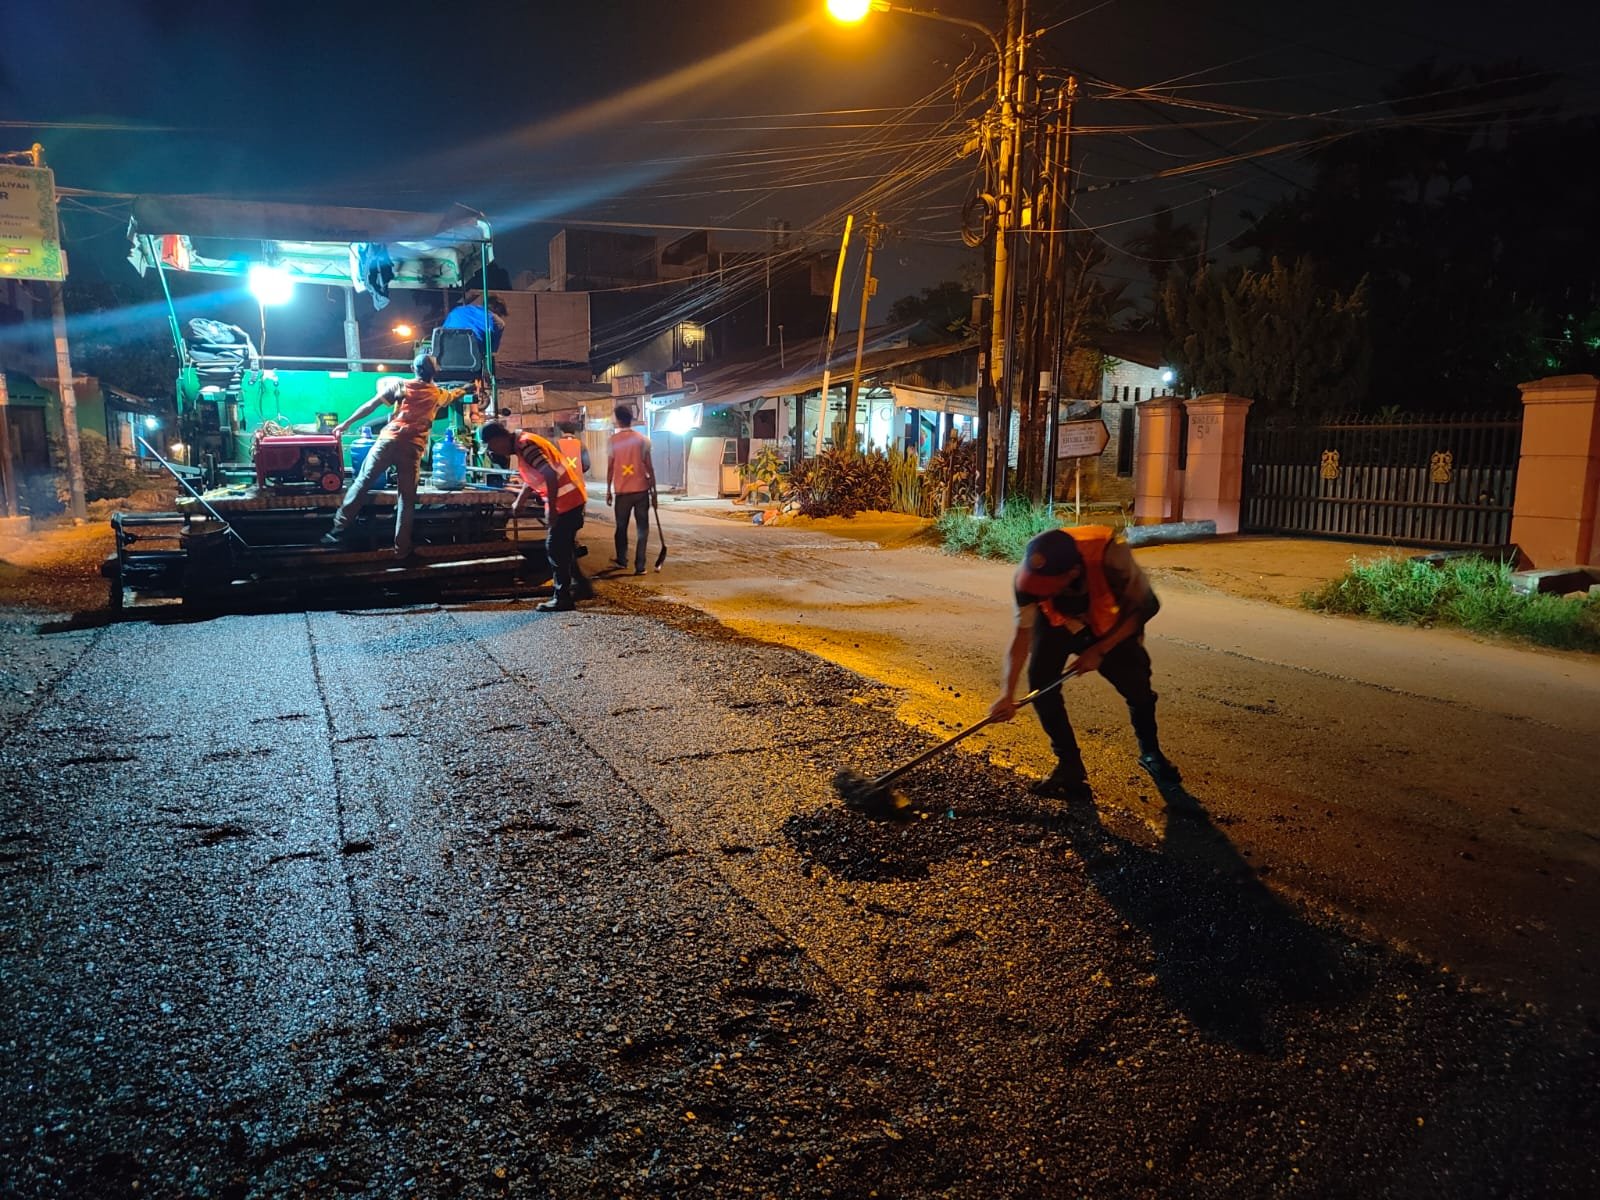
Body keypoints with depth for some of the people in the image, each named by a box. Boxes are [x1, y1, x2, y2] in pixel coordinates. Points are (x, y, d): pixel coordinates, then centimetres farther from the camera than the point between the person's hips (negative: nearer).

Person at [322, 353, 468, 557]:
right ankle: (402, 549, 4)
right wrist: (466, 389, 65)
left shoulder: (400, 385, 13)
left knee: (362, 483, 3)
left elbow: (371, 405, 8)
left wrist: (346, 423, 13)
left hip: (389, 440, -1)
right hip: (413, 448, 1)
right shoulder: (438, 394, 19)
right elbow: (455, 395, 43)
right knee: (406, 499, 4)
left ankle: (340, 528, -3)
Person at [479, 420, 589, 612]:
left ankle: (563, 598, 3)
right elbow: (531, 478, 26)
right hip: (570, 498, 10)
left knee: (555, 547, -3)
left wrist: (552, 509, -24)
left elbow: (551, 475, -28)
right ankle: (579, 585, 31)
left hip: (567, 500, -10)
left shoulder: (525, 445, -19)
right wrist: (518, 503, 28)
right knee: (564, 545, 20)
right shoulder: (521, 445, 12)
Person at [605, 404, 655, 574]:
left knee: (621, 527, 17)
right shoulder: (643, 439, -1)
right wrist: (654, 488, 6)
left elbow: (610, 467, 0)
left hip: (622, 491, 0)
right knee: (642, 528, 3)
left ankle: (622, 559, 31)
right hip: (641, 490, 0)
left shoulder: (613, 440, -2)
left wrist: (608, 490, 9)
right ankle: (640, 565, -3)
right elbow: (649, 465, -2)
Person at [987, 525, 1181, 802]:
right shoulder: (1031, 576, -34)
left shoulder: (1109, 556, -41)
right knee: (1041, 683, -17)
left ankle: (1150, 753, 25)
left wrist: (1099, 651, -25)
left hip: (1112, 625, -1)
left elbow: (1146, 606, -23)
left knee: (1138, 688, -7)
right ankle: (1069, 765, 2)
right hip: (1057, 622, 1)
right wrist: (1008, 694, -39)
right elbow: (1022, 635, -29)